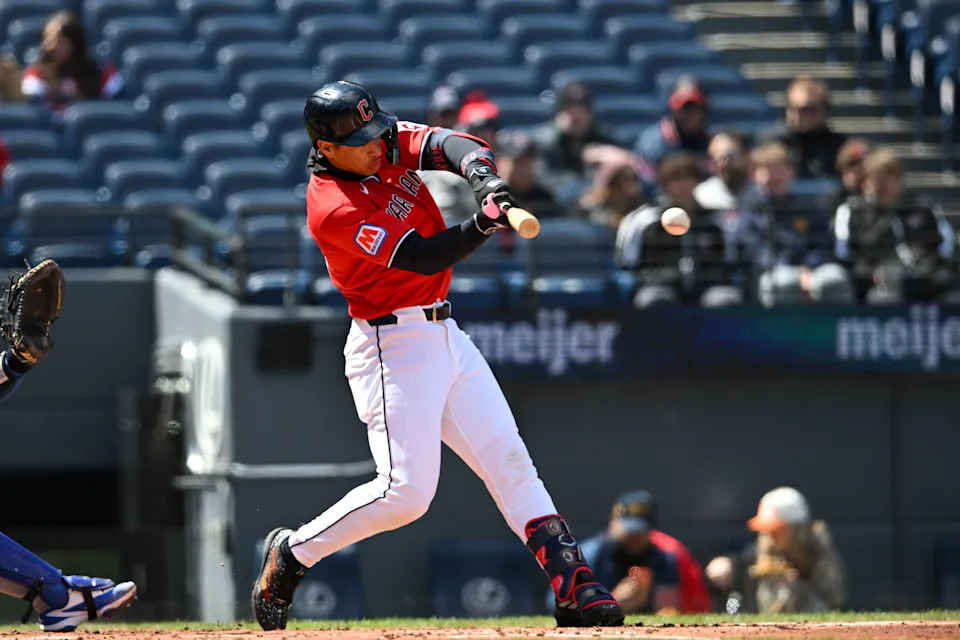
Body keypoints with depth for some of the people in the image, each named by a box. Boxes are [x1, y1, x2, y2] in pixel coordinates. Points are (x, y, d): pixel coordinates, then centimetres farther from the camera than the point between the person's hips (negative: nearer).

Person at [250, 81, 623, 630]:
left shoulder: (391, 145, 3)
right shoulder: (334, 211, -20)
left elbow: (449, 144, -13)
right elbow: (421, 257, -25)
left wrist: (483, 175, -35)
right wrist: (484, 225, -40)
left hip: (447, 337, 8)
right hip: (393, 347, -8)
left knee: (510, 460, 2)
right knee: (406, 491, -14)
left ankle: (575, 588, 0)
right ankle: (291, 554, 4)